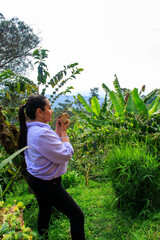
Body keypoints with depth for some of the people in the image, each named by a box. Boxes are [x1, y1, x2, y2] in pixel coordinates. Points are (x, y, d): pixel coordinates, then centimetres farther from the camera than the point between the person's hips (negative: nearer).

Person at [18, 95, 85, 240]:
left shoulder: (31, 129, 2)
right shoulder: (42, 133, -30)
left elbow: (53, 146, 9)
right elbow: (66, 154, -24)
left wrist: (58, 129, 1)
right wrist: (63, 131, -14)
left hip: (36, 179, 10)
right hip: (48, 184, -10)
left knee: (45, 211, 29)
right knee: (77, 216, 1)